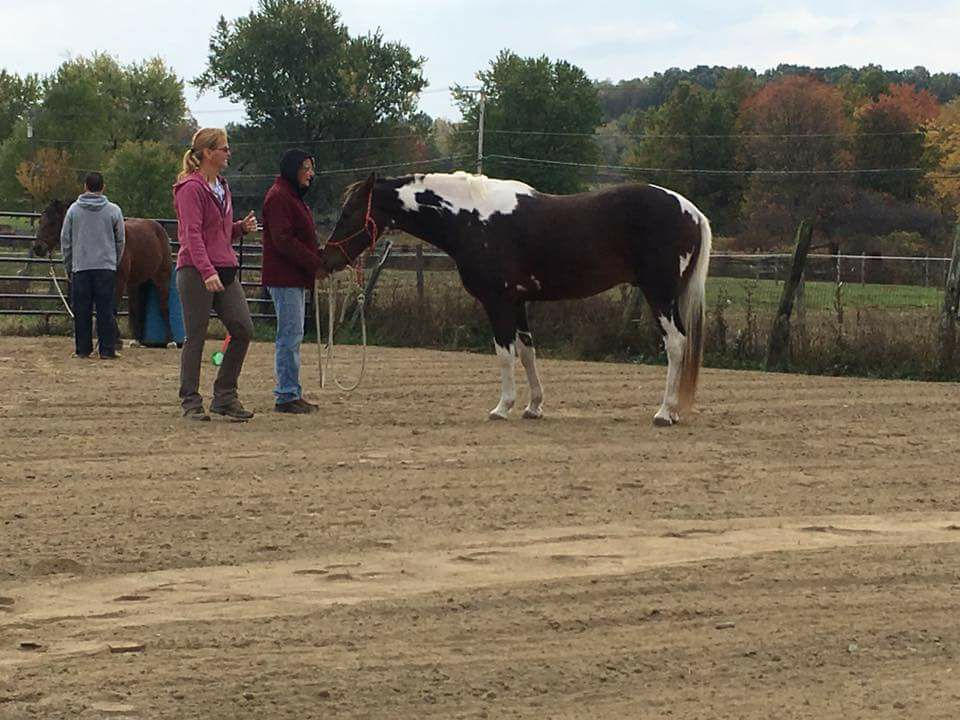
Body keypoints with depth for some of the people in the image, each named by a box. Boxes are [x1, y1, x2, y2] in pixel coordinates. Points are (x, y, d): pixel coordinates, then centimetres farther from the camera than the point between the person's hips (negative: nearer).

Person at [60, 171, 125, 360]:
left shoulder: (73, 210, 2)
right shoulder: (113, 211, 0)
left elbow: (65, 240, 6)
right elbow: (120, 241, 6)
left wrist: (68, 266, 14)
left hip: (80, 267, 1)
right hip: (106, 266, 0)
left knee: (81, 311, 5)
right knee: (106, 311, 1)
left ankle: (82, 349, 5)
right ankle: (107, 349, 0)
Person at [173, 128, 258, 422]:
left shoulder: (222, 187, 18)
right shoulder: (192, 188, -9)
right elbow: (193, 234, -18)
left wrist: (242, 227, 6)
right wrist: (207, 272, -28)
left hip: (225, 271, 8)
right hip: (195, 272, -8)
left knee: (244, 330, 1)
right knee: (195, 337, -2)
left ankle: (225, 396, 11)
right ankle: (191, 403, 6)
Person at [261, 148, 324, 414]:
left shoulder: (293, 197, 20)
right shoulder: (278, 197, -13)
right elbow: (284, 240, -21)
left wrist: (322, 258, 8)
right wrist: (316, 263, -19)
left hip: (296, 277, 11)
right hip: (284, 277, -11)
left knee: (292, 336, 13)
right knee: (290, 335, -9)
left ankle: (292, 393, 18)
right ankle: (287, 396, -7)